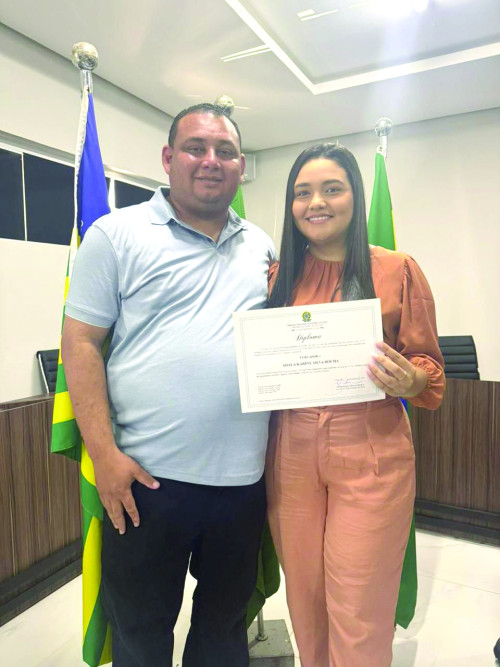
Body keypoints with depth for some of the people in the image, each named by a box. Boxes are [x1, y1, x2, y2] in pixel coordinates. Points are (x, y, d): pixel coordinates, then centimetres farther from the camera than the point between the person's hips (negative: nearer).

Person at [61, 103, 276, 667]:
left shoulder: (261, 246, 10)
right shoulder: (117, 234, -3)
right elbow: (80, 342, -7)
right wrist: (104, 454, -13)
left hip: (243, 476, 4)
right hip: (145, 475, -3)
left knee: (226, 622, 25)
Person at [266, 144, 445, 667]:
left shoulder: (396, 271, -1)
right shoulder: (277, 277, 6)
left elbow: (430, 368, 2)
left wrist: (406, 380, -18)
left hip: (371, 455, -2)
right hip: (292, 456, 3)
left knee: (358, 615, 8)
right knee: (304, 603, 18)